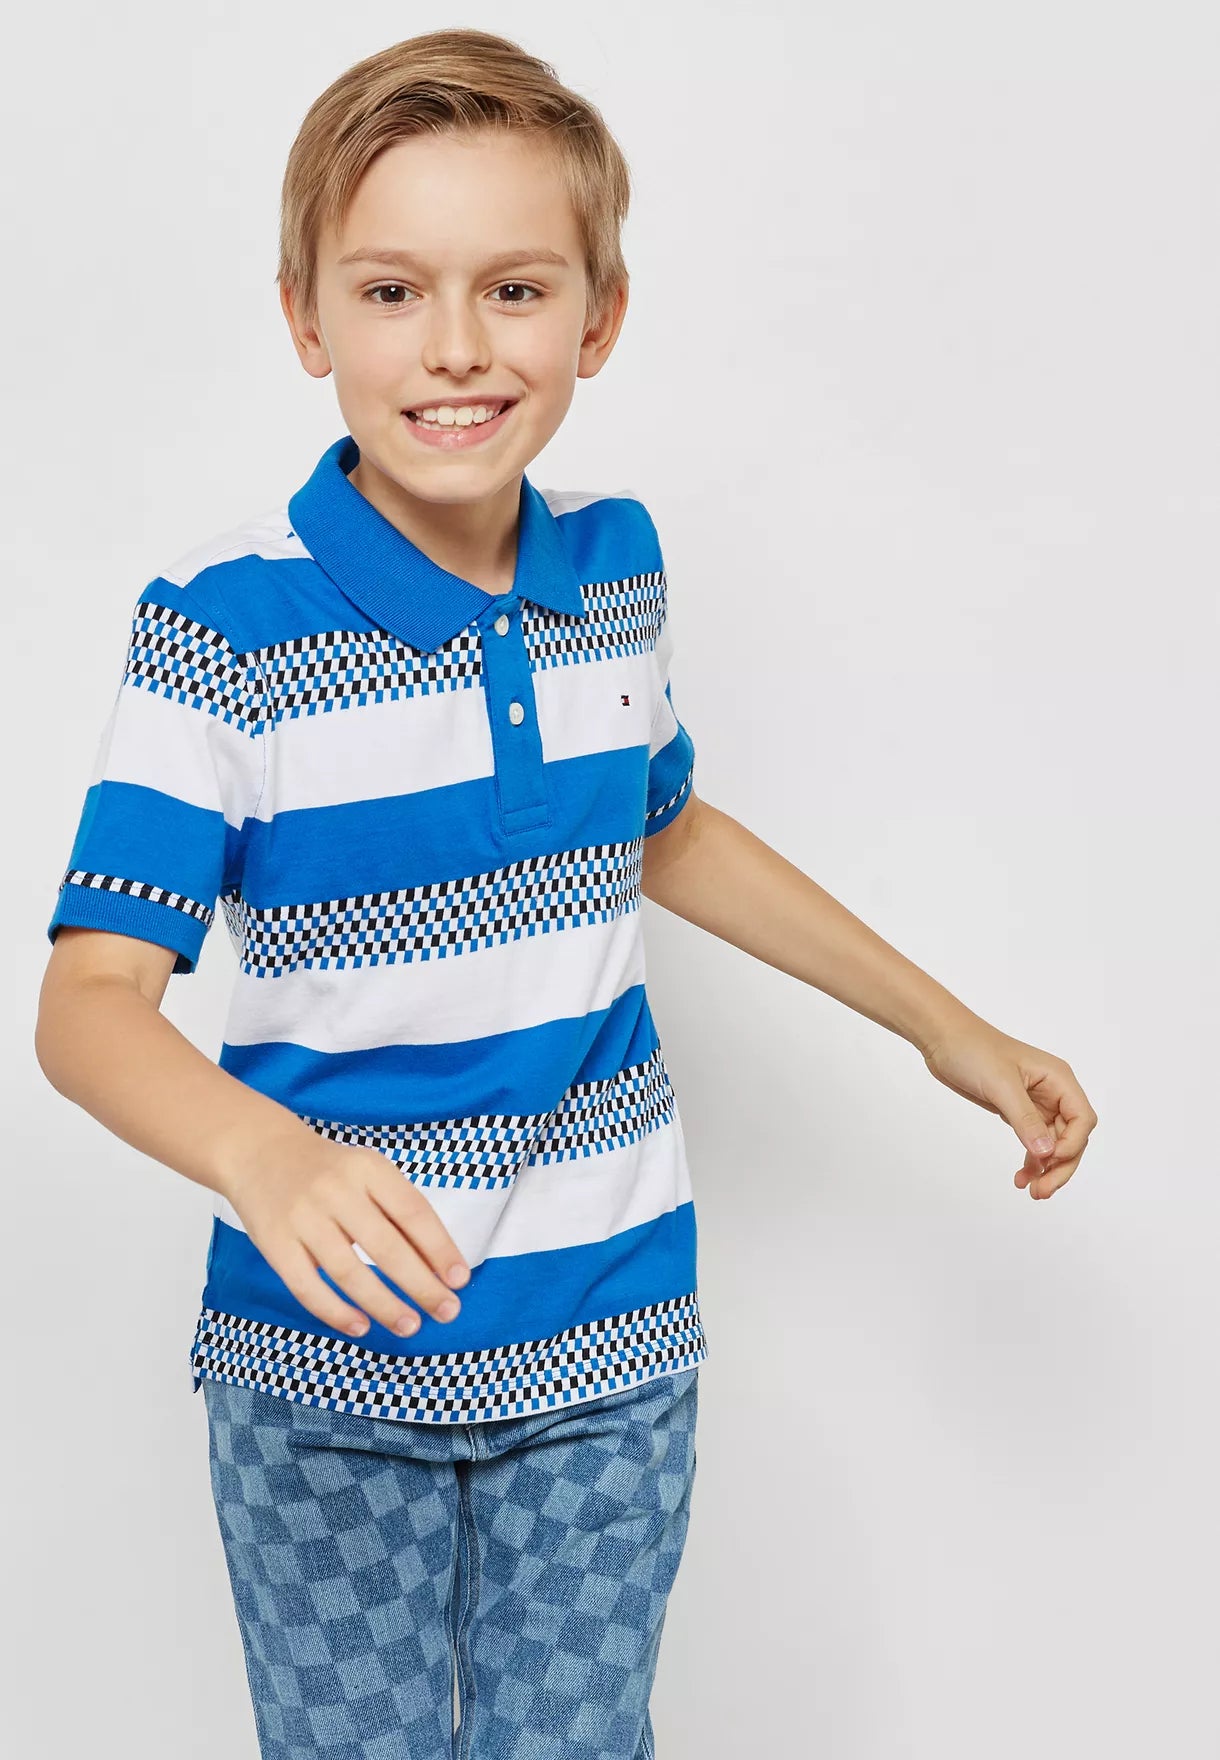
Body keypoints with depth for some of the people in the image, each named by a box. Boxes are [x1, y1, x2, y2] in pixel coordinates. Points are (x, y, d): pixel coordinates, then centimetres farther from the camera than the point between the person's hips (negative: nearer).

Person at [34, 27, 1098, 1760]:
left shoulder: (615, 565, 0)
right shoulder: (221, 627, -16)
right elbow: (90, 998, -19)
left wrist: (950, 1029, 21)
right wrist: (258, 1151, -41)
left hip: (608, 1344, 3)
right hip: (328, 1367, -3)